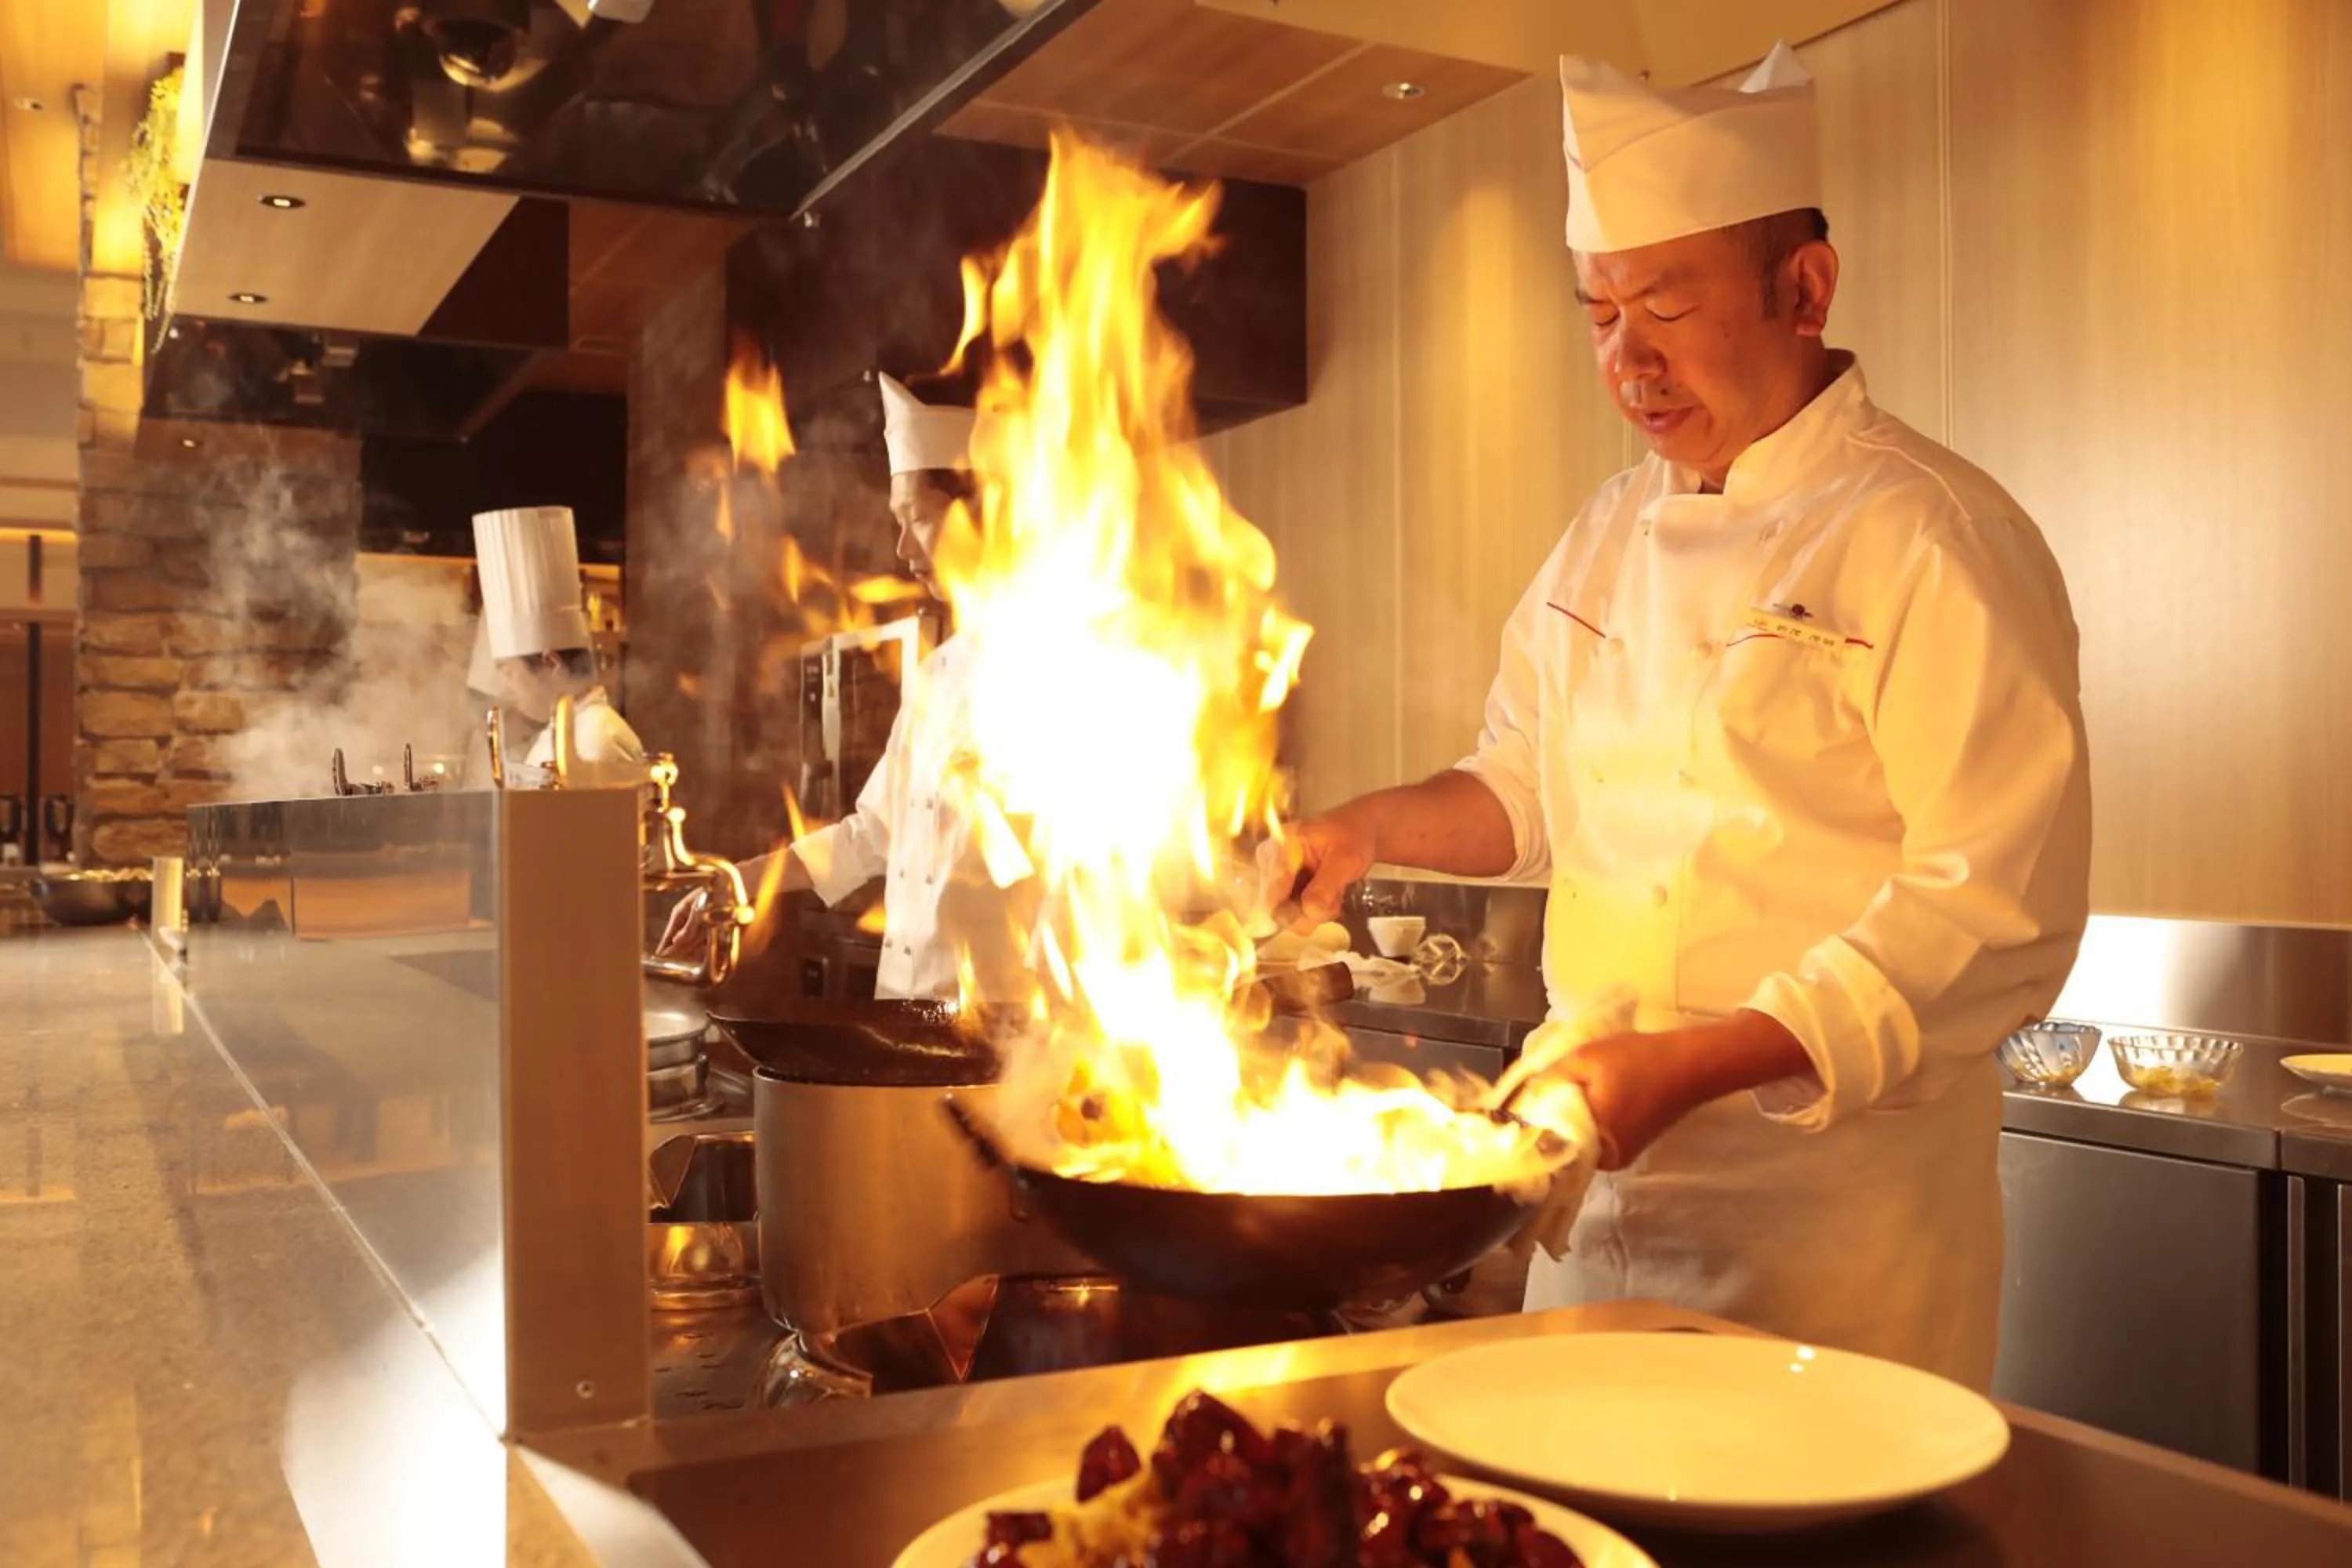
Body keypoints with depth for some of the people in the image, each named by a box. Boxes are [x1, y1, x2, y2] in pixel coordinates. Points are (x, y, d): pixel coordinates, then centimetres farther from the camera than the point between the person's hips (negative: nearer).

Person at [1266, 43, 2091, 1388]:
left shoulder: (1934, 538, -13)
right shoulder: (1612, 534, 9)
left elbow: (1999, 921, -18)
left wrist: (1691, 1064, -22)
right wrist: (1376, 829, 1)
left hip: (1827, 1215, -6)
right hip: (1603, 1184, 7)